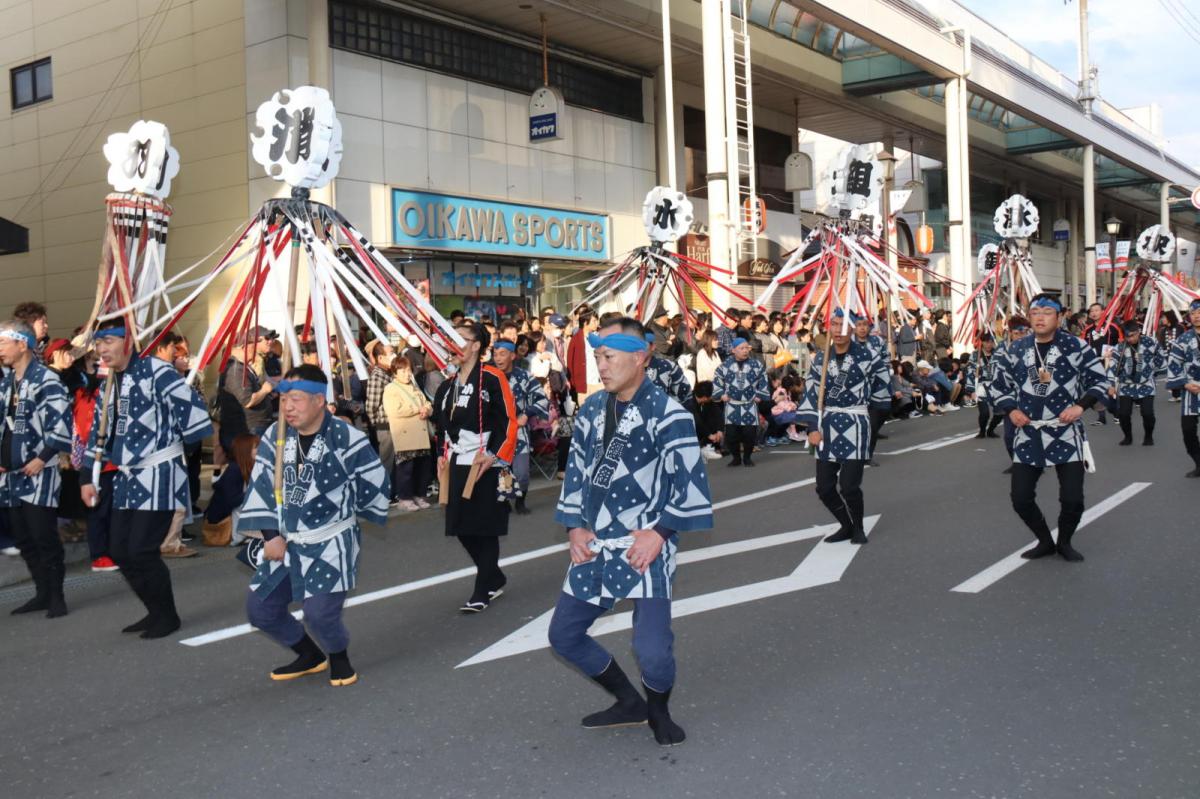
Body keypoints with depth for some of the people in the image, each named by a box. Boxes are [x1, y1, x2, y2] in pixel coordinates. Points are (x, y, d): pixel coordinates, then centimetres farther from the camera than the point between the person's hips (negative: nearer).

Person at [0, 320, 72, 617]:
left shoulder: (46, 380, -10)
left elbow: (61, 424, -18)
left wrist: (41, 459, -18)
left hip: (39, 472, -8)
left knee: (44, 537, -5)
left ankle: (56, 596, 5)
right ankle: (42, 593, 22)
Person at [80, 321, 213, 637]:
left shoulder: (156, 372, -15)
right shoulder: (109, 383, 12)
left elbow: (191, 410, -21)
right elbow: (99, 432, 18)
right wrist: (87, 477, 17)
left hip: (159, 473, -9)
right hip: (127, 476, 9)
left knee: (142, 550, -9)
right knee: (120, 550, 10)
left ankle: (168, 615, 11)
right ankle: (156, 611, 26)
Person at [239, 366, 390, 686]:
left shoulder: (347, 439, -18)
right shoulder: (275, 436, -2)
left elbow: (376, 486, -6)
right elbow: (261, 487, 3)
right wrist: (271, 535, -4)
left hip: (332, 543, -6)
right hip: (286, 542, 6)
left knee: (320, 614, -17)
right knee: (259, 609, 9)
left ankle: (339, 657, 19)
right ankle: (310, 656, 34)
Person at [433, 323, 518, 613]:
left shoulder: (492, 379, -10)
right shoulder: (448, 385, 13)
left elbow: (509, 421, -13)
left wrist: (495, 457, -18)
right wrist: (442, 456, 13)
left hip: (485, 467, -8)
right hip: (457, 467, 8)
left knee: (485, 530, 0)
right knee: (462, 528, 11)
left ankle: (482, 593, 10)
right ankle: (495, 579, 30)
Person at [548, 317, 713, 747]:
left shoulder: (667, 414, -13)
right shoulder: (592, 409, 7)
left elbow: (691, 481, -12)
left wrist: (660, 532, -16)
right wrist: (575, 527, 6)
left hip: (644, 548, -7)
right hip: (594, 546, 7)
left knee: (652, 650, -13)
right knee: (563, 634, 12)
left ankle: (658, 712, 23)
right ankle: (629, 703, 34)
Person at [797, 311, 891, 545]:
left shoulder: (867, 355, -7)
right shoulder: (820, 359, 3)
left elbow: (881, 379, 9)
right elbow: (812, 395, 2)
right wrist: (813, 428, -6)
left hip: (855, 425, -4)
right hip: (827, 426, 4)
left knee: (849, 486, -9)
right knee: (824, 487, 5)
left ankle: (858, 528, 19)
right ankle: (846, 525, 29)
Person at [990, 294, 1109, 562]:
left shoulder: (1076, 346, -7)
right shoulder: (1016, 349, 3)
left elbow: (1100, 380, 1)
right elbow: (999, 383, 13)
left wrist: (1081, 405, -13)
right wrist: (1011, 410, -2)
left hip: (1066, 434, -3)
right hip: (1028, 435, 3)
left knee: (1072, 499, -3)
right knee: (1021, 499, 3)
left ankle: (1064, 542, 27)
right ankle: (1045, 541, 29)